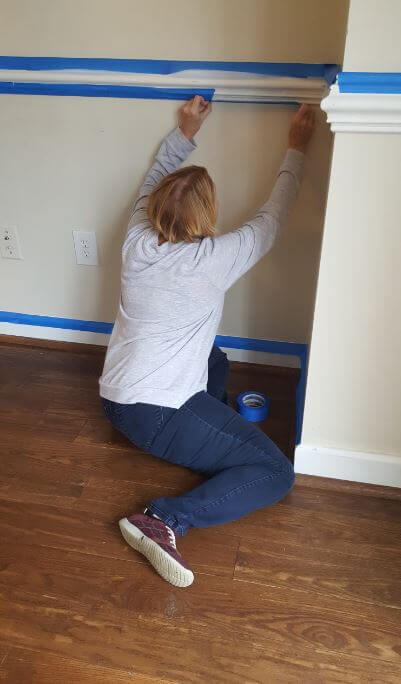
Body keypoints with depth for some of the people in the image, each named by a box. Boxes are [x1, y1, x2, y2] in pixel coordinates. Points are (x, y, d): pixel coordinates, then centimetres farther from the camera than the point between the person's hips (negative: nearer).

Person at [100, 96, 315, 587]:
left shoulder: (137, 241, -3)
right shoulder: (214, 259, -17)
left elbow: (153, 180, 19)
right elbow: (271, 218, 0)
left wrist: (183, 133, 24)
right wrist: (296, 149, 12)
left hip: (114, 399, 8)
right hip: (158, 415, -8)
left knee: (214, 359, 32)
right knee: (276, 474, -6)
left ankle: (216, 433, 20)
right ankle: (165, 521, -17)